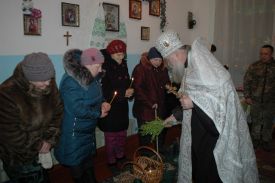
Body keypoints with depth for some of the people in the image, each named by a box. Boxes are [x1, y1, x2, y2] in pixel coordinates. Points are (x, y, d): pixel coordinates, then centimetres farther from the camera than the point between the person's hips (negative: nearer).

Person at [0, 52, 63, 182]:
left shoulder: (49, 85, -12)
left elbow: (58, 112, -3)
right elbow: (11, 134, -24)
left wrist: (50, 140, -11)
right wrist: (37, 146, -15)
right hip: (18, 158, -5)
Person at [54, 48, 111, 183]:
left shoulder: (91, 77, 0)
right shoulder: (71, 81, -27)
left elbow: (96, 96, 14)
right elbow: (78, 109, -30)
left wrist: (103, 103, -8)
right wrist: (98, 113, -17)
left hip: (89, 129, 8)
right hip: (74, 133, -8)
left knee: (89, 161, 25)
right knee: (77, 166, 11)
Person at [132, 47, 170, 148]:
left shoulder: (163, 69, 9)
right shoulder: (140, 69, -11)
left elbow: (166, 82, 22)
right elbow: (137, 89, -16)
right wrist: (150, 104, -18)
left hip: (160, 109, 6)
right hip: (145, 110, -5)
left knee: (161, 133, 12)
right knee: (145, 135, 3)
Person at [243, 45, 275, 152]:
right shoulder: (254, 66, -3)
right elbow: (246, 81, 1)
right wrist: (247, 96, -3)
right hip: (255, 100, 0)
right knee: (255, 121, 10)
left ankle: (266, 141, 27)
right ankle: (255, 139, 27)